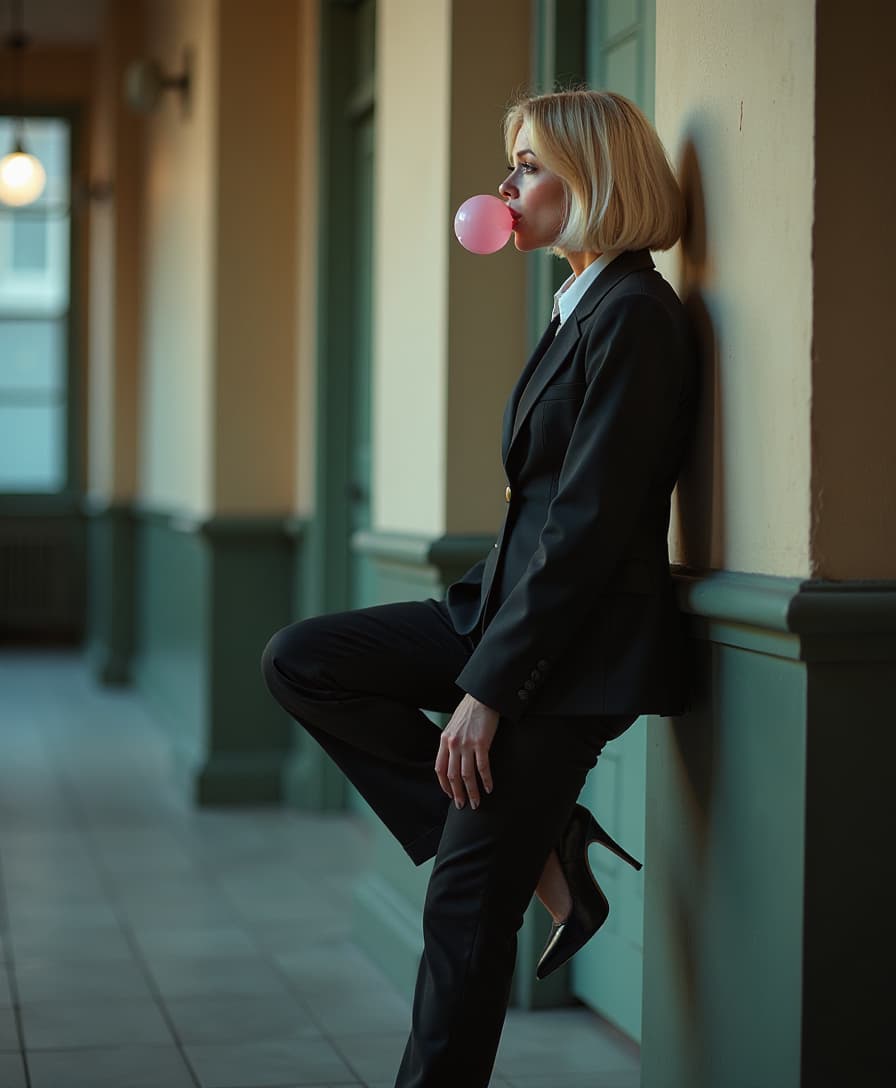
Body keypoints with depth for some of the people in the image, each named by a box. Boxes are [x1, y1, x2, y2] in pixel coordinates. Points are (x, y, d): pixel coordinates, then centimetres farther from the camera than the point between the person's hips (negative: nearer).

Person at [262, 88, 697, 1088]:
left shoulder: (634, 315, -16)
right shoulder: (582, 308, 14)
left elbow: (591, 521, -21)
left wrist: (489, 687, -20)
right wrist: (485, 653, 10)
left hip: (579, 646, -10)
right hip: (511, 601, 10)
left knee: (469, 904, -5)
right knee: (301, 662, 5)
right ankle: (541, 848, 4)